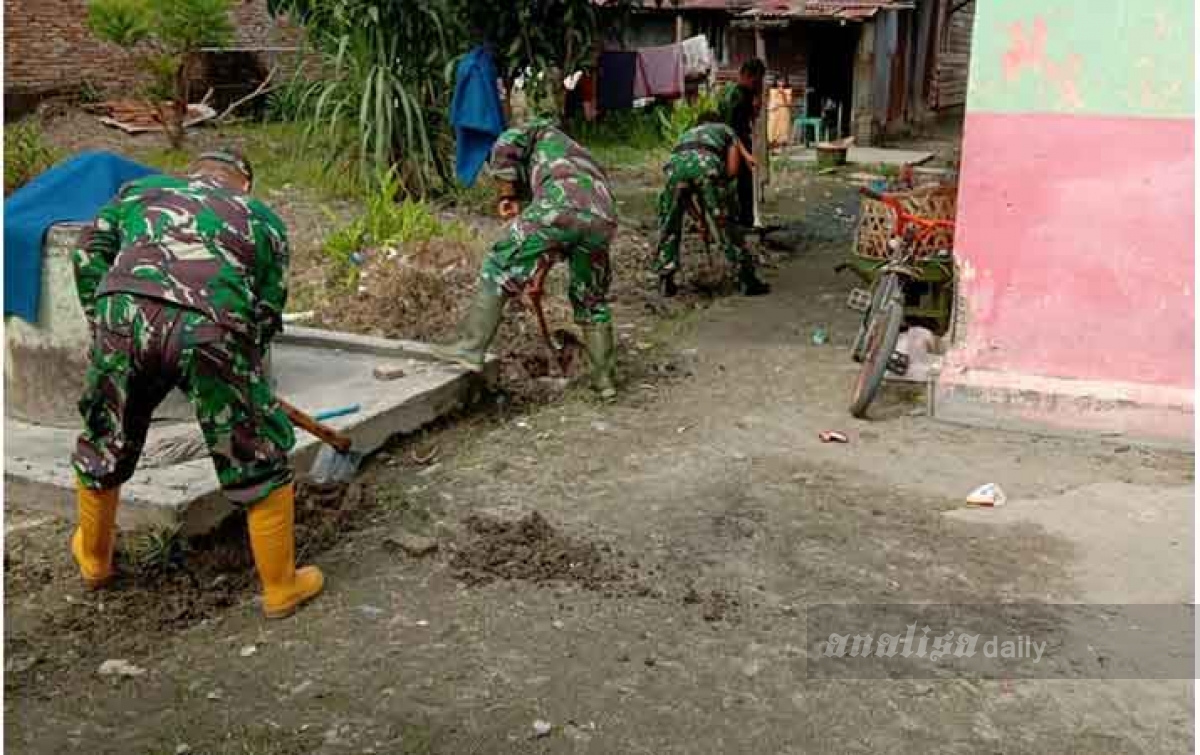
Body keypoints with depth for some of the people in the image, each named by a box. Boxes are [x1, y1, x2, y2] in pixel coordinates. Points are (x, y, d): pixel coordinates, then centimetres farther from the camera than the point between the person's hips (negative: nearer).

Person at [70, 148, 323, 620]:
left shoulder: (141, 189, 32)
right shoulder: (262, 218, 27)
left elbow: (88, 255, 19)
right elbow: (268, 311, 19)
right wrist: (242, 368, 29)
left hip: (122, 311, 3)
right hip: (212, 328, -2)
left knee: (103, 443, 26)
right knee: (258, 463, 13)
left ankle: (93, 560, 48)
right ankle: (280, 588, 24)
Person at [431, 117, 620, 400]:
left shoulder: (542, 130, 29)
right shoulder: (582, 158, 46)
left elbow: (505, 145, 4)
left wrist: (507, 196, 14)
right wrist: (540, 272, 53)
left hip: (560, 206, -7)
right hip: (603, 219, 7)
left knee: (498, 270, 5)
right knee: (592, 300, 23)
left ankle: (471, 348, 2)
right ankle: (604, 377, 27)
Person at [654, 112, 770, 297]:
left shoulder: (687, 133, 44)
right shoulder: (725, 129, 36)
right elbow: (732, 169, 19)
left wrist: (701, 216, 45)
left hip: (676, 163, 3)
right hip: (706, 165, -3)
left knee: (669, 225, 18)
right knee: (722, 226, 5)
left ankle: (665, 282, 19)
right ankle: (748, 280, 10)